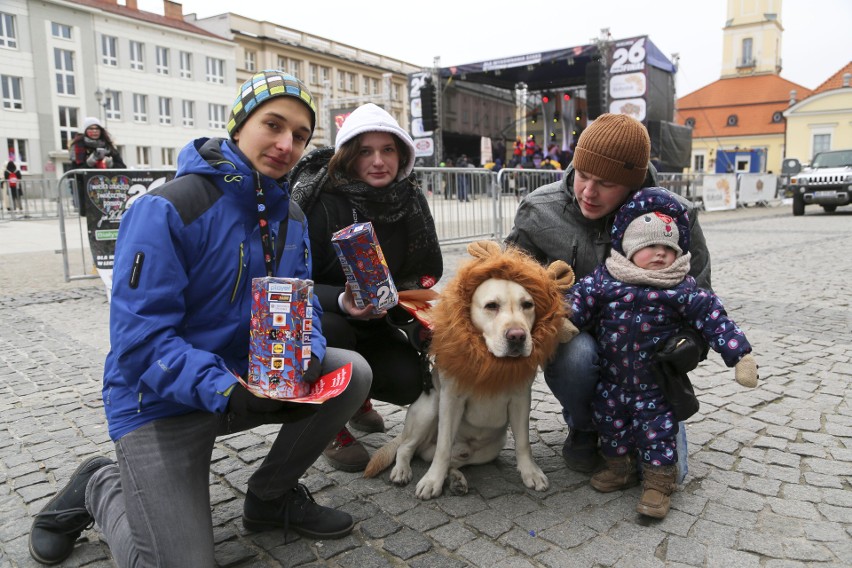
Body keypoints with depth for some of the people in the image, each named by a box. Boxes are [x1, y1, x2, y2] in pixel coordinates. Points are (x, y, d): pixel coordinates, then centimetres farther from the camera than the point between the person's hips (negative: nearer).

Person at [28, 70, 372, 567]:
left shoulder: (290, 215, 2)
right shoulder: (168, 209, -21)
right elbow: (141, 337, -23)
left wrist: (308, 357, -20)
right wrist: (220, 390, -36)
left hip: (249, 376, 7)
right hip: (162, 400, -6)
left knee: (352, 372, -12)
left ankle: (272, 495, 10)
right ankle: (101, 489, 21)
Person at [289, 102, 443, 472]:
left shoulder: (410, 202, -4)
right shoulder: (320, 202, -20)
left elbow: (428, 269, 6)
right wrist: (341, 302, -40)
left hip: (375, 323, 4)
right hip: (316, 317, -4)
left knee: (410, 381, -20)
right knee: (332, 332, -38)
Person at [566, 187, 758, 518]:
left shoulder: (681, 289, -10)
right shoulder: (604, 279, -7)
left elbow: (712, 317, -9)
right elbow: (580, 299, -4)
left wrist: (740, 356, -13)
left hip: (655, 387, -3)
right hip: (612, 381, 3)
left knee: (657, 429, 2)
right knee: (610, 423, 17)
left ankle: (659, 482, 21)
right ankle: (619, 468, 38)